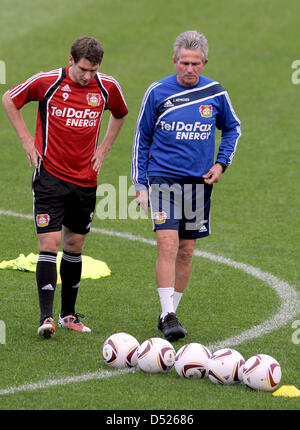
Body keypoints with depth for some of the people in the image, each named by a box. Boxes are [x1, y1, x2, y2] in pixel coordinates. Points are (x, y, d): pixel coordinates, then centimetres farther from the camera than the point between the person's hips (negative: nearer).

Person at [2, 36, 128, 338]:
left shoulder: (108, 87, -1)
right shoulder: (47, 82, -10)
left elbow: (120, 114, 22)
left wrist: (103, 149, 12)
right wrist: (27, 141, 0)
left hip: (85, 178, 4)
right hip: (50, 175, -4)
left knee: (75, 246, 11)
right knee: (49, 243, -12)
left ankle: (68, 314, 23)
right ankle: (46, 316, -14)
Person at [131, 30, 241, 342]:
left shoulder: (216, 94, 1)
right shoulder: (157, 92, -4)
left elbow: (232, 129, 19)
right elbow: (142, 138, 5)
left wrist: (221, 164, 5)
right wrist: (140, 184, 2)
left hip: (199, 182, 3)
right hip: (164, 179, -3)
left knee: (186, 251, 7)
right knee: (167, 245, -15)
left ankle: (169, 313, 20)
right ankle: (168, 317, -16)